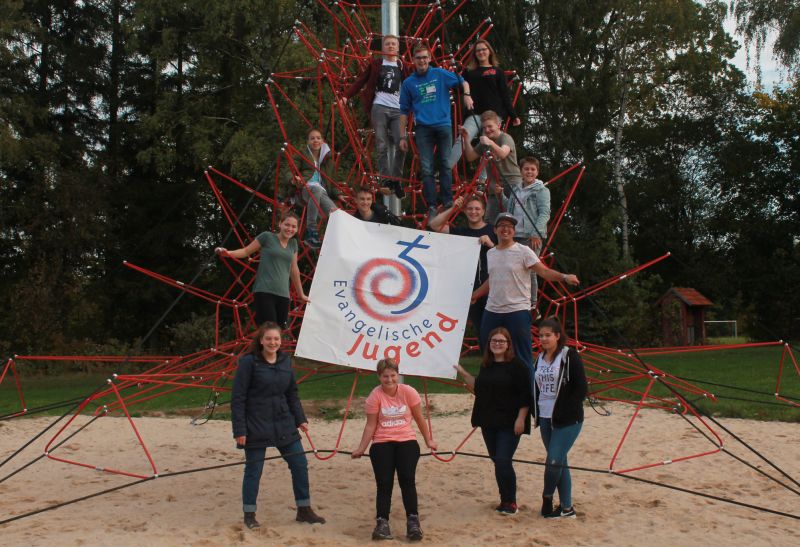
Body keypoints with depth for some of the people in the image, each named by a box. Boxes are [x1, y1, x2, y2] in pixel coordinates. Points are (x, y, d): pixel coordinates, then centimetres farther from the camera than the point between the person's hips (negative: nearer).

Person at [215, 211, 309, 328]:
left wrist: (301, 293, 29)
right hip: (264, 292, -5)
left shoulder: (293, 243, 17)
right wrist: (228, 253, -10)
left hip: (283, 294, 5)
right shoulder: (267, 237, 3)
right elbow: (246, 251, 7)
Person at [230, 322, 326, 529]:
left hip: (284, 424, 6)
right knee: (253, 470, 4)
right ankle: (249, 514, 21)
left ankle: (304, 510, 22)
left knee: (300, 464, 8)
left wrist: (300, 419, 8)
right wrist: (239, 430, -15)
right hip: (256, 426, -5)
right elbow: (237, 397, -11)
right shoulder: (249, 362, -11)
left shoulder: (285, 361, 6)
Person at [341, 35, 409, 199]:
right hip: (379, 108, -1)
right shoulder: (376, 63, 12)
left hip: (397, 110, 1)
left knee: (401, 144, -11)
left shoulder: (402, 66, 15)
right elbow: (360, 81, 9)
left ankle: (396, 180, -2)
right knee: (382, 144, -8)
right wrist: (346, 95, 1)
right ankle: (385, 178, -7)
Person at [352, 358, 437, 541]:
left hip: (407, 441, 0)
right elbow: (371, 425, -1)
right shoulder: (375, 396, -5)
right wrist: (361, 448, -3)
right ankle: (382, 522, -3)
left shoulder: (408, 392, -3)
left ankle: (413, 521, -8)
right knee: (384, 483, -9)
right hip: (382, 444, 0)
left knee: (407, 480, -14)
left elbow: (419, 418, 8)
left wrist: (428, 440, 14)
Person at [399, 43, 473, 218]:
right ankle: (431, 206, -3)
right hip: (423, 129, 1)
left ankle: (448, 202, 7)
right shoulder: (408, 83, 10)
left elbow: (462, 82, 12)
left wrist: (466, 94, -10)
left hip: (443, 125, 0)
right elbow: (404, 111, 12)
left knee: (445, 165, 1)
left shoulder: (440, 74, 7)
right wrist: (403, 136, 8)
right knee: (426, 169, -4)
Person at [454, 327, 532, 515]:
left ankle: (511, 502, 4)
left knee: (503, 461, -11)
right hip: (488, 422, 6)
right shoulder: (485, 366, 11)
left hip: (510, 423, -6)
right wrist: (462, 372, 13)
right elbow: (478, 389, 18)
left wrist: (521, 418, -17)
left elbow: (525, 395, -11)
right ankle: (504, 500, 22)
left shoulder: (516, 366, -9)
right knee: (497, 462, 11)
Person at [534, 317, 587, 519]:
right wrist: (537, 412, 10)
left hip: (567, 421, -7)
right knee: (559, 462, 10)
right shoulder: (541, 358, 12)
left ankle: (547, 498, 10)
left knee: (554, 461, -11)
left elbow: (581, 389, -12)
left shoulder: (570, 356, -9)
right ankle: (567, 507, 17)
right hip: (546, 419, 7)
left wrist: (563, 412, -16)